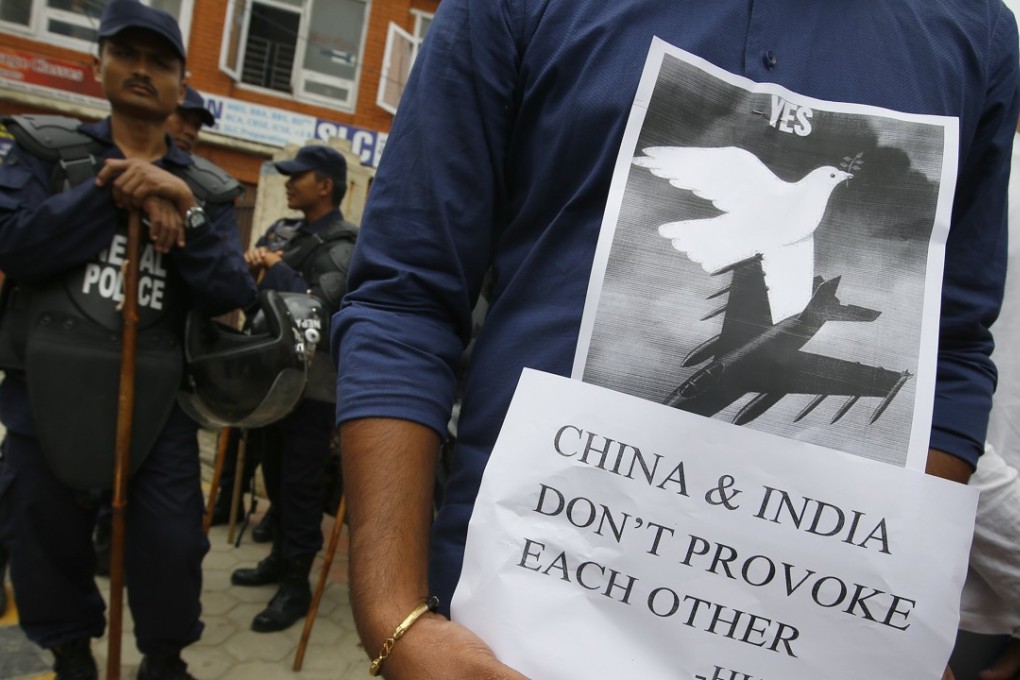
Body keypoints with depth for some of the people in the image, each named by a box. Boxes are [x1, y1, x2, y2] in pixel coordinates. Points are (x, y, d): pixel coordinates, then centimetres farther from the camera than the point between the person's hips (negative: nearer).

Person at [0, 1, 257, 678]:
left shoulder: (203, 190, 7)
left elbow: (232, 297, -5)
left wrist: (183, 207, -15)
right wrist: (116, 192, -14)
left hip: (158, 401, 0)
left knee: (171, 544, 4)